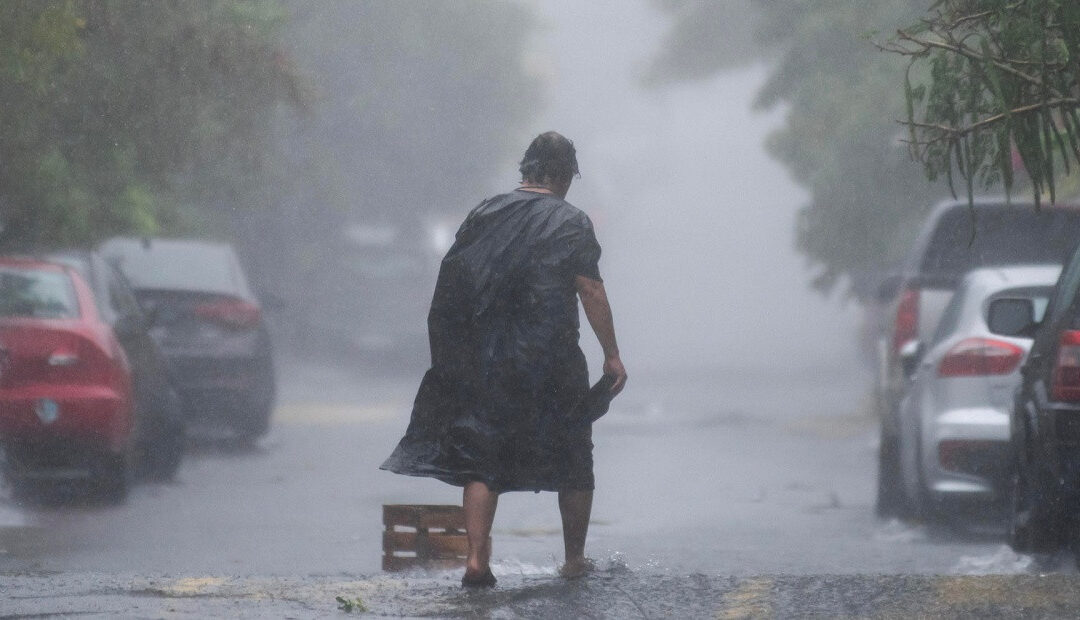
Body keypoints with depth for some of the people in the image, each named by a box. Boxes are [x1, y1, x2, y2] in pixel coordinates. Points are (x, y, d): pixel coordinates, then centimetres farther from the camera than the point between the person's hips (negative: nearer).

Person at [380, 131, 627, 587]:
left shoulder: (485, 214, 7)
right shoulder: (570, 223, -4)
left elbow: (453, 282, 7)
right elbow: (591, 292, -9)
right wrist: (611, 354, -2)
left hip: (483, 359, 3)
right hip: (549, 358, -3)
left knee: (481, 461, 5)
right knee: (573, 462, 13)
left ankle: (477, 560, -8)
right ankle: (575, 559, 20)